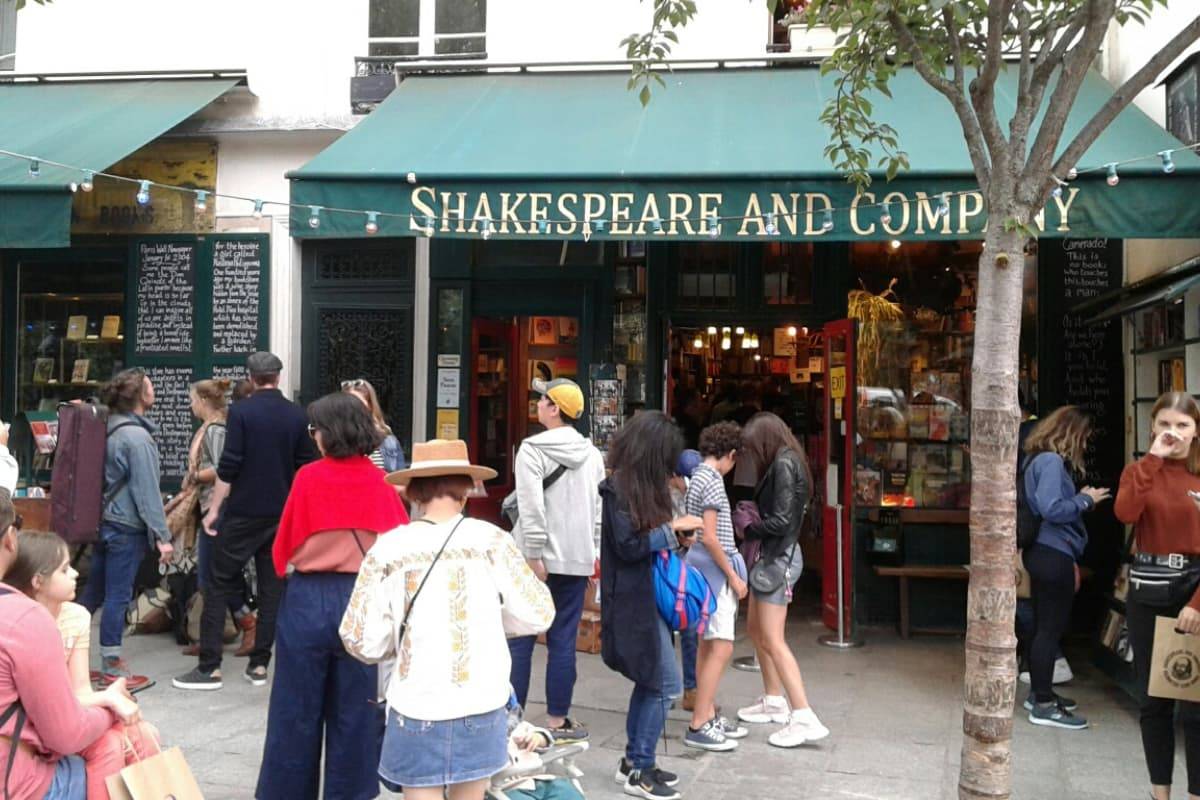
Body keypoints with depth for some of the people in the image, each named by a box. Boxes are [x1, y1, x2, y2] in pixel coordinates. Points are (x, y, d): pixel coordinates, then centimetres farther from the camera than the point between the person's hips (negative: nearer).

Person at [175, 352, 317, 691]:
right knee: (272, 587, 9)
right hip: (281, 514, 4)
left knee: (219, 586, 3)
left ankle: (209, 667, 2)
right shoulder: (296, 416, 4)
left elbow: (228, 466, -12)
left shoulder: (241, 411, -8)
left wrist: (214, 509, -6)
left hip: (243, 513, -4)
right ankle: (259, 665, 11)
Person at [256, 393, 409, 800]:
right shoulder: (380, 483, -3)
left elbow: (284, 545, 1)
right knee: (354, 712, 11)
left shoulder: (308, 478, -6)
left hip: (307, 600, -1)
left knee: (296, 709, 12)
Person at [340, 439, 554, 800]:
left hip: (418, 710, -1)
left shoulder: (387, 550, -6)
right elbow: (538, 615, -2)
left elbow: (362, 641, -4)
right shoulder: (491, 541, -6)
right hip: (481, 705, 1)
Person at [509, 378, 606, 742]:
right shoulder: (592, 453, 6)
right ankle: (557, 720, 13)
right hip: (577, 558, 4)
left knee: (519, 639, 5)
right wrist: (595, 552, 11)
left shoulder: (533, 449, -9)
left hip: (538, 558, -4)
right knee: (563, 641, 8)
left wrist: (534, 557, -14)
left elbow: (532, 507, -16)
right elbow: (599, 508, 6)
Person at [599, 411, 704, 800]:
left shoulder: (641, 485, 11)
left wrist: (676, 534, 1)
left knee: (650, 681, 14)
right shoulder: (619, 486, -17)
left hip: (648, 595, 9)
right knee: (664, 684, -5)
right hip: (635, 599, -9)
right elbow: (628, 546, -19)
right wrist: (671, 527, -15)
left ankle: (633, 760, 26)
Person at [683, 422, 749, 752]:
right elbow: (709, 537, -21)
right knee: (722, 647, -9)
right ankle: (698, 727, -7)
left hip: (703, 566, 10)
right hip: (714, 568, -10)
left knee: (709, 644, 14)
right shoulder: (712, 480, -16)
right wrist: (733, 576, -14)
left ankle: (709, 716, 20)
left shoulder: (698, 476, 13)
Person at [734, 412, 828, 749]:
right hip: (772, 555, 10)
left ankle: (804, 718, -10)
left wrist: (750, 529, -7)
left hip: (779, 557, -10)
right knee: (757, 629, 19)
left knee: (773, 640, -10)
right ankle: (774, 701, 31)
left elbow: (781, 521, -21)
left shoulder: (784, 465, -17)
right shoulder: (782, 463, 12)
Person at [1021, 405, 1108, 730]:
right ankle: (1043, 705, 1)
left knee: (1045, 626, 17)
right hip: (1053, 555, -10)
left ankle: (1039, 693, 28)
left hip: (1047, 553, 10)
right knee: (1051, 627, -5)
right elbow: (1051, 509, -23)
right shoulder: (1051, 461, -14)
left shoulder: (1042, 460, 16)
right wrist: (1085, 499, -10)